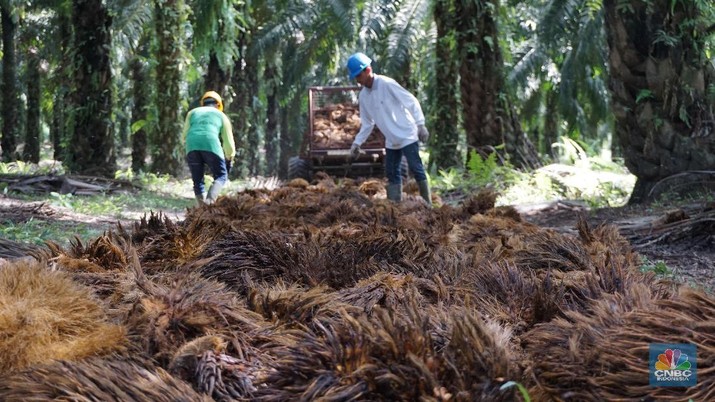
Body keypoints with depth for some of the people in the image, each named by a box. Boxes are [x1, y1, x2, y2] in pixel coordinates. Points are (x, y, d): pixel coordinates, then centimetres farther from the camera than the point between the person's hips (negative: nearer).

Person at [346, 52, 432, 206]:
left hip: (407, 135, -7)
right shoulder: (363, 96, 5)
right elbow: (367, 123, 16)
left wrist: (420, 124, -21)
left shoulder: (387, 84, -16)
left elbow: (412, 101, -15)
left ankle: (427, 205, -1)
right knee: (392, 174, 8)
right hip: (391, 141, 8)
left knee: (416, 169, -8)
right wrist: (357, 143, 8)